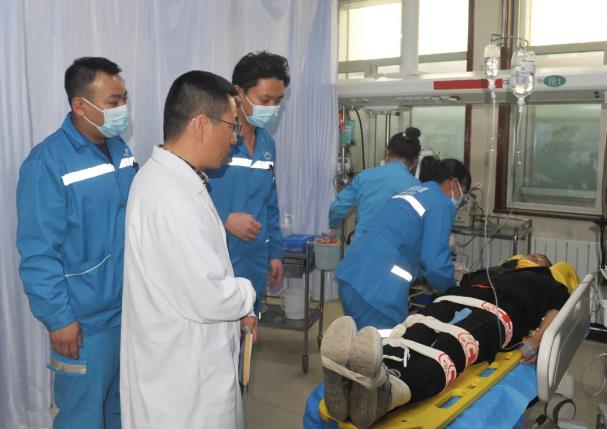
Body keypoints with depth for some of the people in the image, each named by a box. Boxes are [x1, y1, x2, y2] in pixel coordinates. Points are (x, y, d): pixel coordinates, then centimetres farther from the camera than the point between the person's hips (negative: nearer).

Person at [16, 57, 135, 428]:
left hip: (132, 307, 7)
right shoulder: (48, 163, -20)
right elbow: (37, 253, -18)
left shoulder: (120, 148, 3)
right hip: (86, 318, -6)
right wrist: (59, 318, -17)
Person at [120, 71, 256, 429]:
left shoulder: (168, 177, 4)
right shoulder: (173, 198, -29)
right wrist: (247, 294, -8)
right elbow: (210, 298, -28)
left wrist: (238, 306, 8)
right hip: (182, 375, -9)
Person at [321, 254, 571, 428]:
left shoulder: (547, 285, 36)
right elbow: (453, 281, 33)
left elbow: (558, 309, 14)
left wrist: (536, 341, -5)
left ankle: (384, 392, -72)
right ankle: (350, 383, -64)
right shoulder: (490, 271, 45)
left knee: (448, 350, -39)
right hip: (450, 302, 4)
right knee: (409, 336, -33)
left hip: (494, 313, -3)